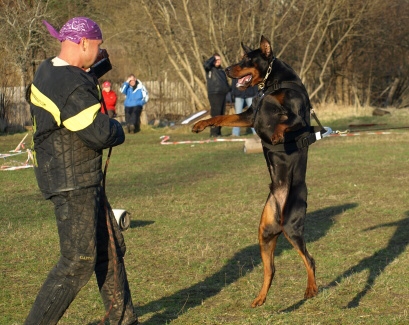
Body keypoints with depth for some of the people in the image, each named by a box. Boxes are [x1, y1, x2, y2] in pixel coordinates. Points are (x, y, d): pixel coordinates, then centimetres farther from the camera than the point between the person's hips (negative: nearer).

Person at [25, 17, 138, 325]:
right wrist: (117, 129, -2)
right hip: (71, 182, -11)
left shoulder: (48, 70, 9)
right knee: (78, 261, -8)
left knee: (111, 248, 16)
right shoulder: (72, 87, -23)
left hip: (84, 180, 11)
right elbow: (100, 134, -24)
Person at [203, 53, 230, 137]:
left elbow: (226, 82, 29)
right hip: (214, 94, -8)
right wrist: (213, 58, -8)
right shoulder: (210, 69, 0)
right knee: (216, 114, -12)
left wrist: (229, 90, 18)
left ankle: (218, 131, 14)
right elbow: (206, 64, -23)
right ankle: (214, 132, -11)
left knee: (221, 114, 8)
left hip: (222, 94, 8)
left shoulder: (221, 70, 22)